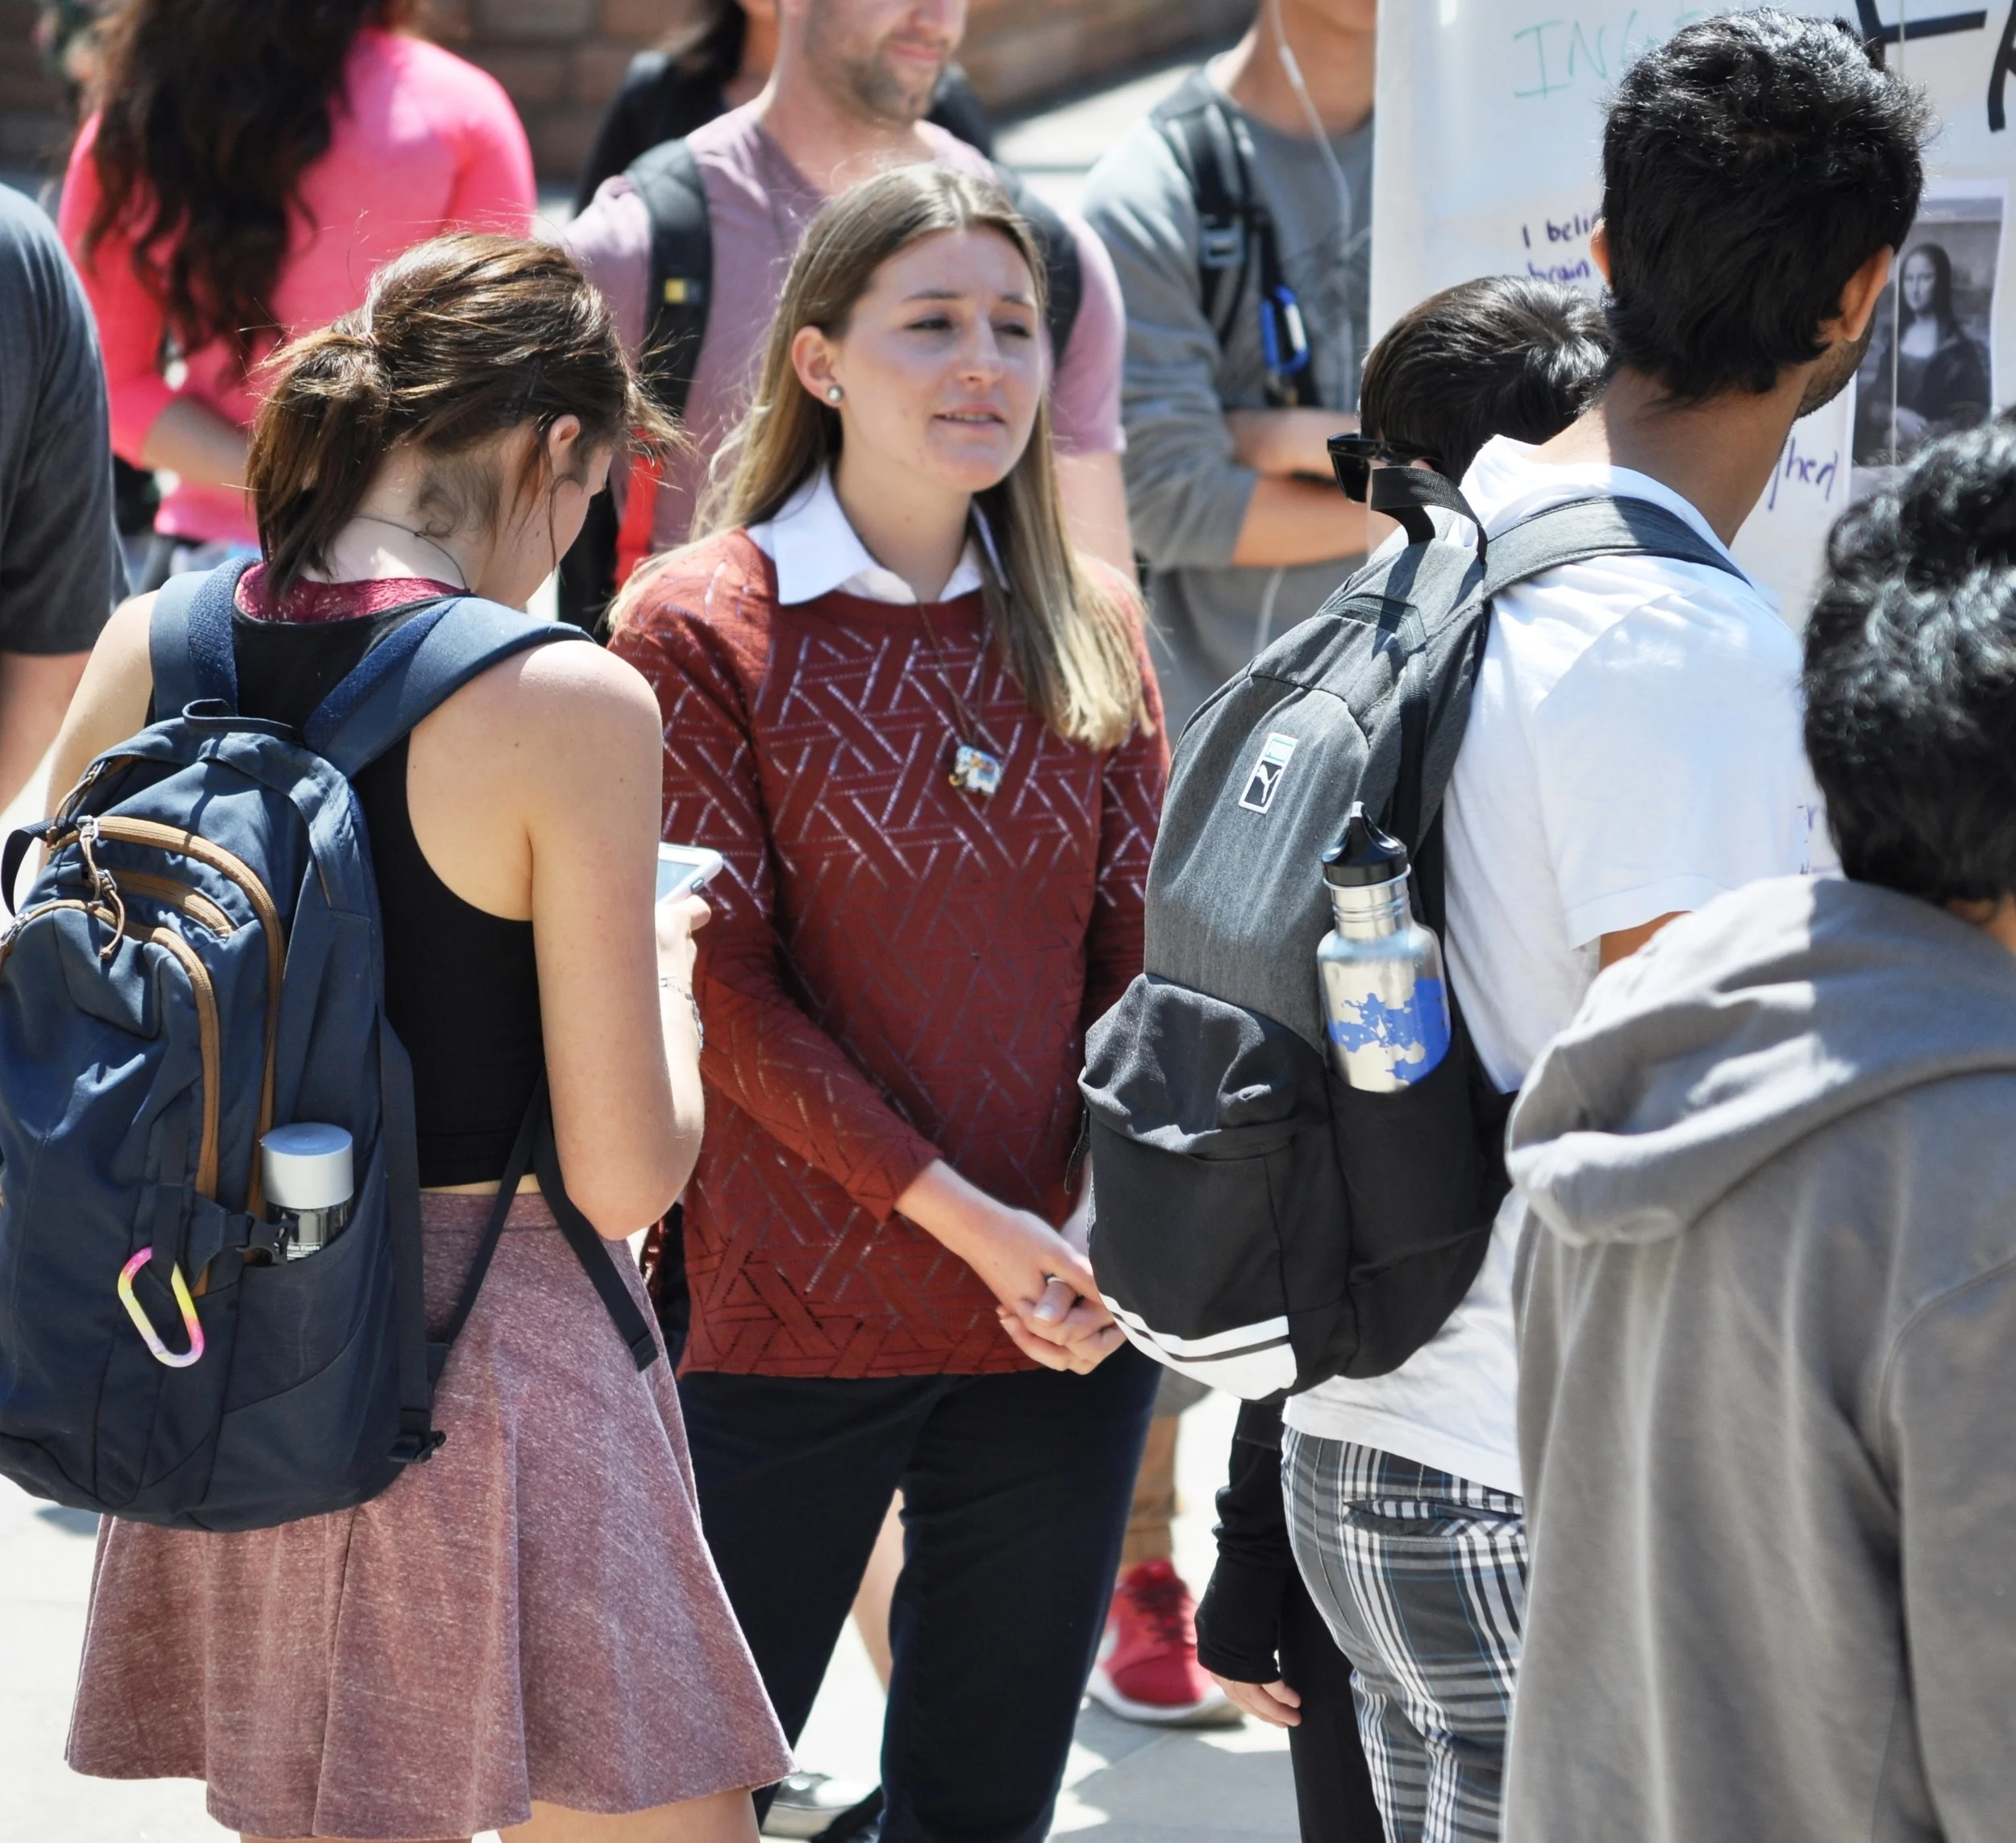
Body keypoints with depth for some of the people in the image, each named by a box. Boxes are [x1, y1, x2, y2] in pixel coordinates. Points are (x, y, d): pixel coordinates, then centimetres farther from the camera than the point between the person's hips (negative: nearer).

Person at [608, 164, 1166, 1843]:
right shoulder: (698, 626, -6)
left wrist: (1107, 1220, -8)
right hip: (785, 1324, -4)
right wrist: (962, 1215, -16)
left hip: (1063, 1326, 4)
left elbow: (1145, 949, 8)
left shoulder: (1089, 626, 9)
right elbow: (725, 995, -10)